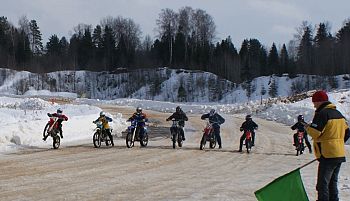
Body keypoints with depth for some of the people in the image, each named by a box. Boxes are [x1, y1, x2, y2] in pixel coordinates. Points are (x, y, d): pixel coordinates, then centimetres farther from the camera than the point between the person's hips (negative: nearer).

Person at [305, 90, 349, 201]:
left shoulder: (322, 113, -13)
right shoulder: (338, 114, 15)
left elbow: (315, 133, -19)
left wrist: (307, 127, 0)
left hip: (328, 155, -9)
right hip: (340, 154, 9)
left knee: (322, 184, -8)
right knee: (333, 183, 15)